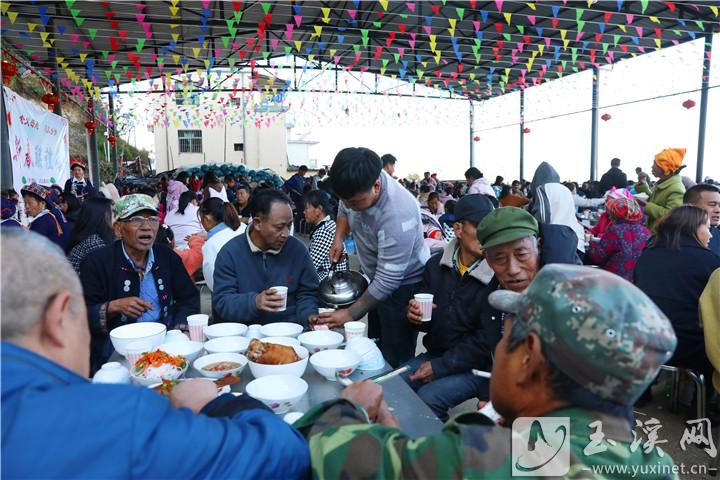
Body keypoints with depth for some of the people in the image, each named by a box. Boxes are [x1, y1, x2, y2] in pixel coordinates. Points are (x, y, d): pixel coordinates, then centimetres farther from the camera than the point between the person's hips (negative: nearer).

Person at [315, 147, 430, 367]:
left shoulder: (397, 215, -36)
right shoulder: (358, 184, -14)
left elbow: (388, 281, -30)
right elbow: (344, 209, 12)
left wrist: (350, 314, -23)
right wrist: (339, 237, -5)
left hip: (404, 284, -8)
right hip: (376, 278, 8)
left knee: (394, 359, -4)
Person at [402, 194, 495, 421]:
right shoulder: (436, 264, 1)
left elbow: (488, 339, -17)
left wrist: (440, 367, -16)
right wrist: (415, 315, -12)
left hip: (478, 365, -5)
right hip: (435, 353, 5)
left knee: (428, 398, -25)